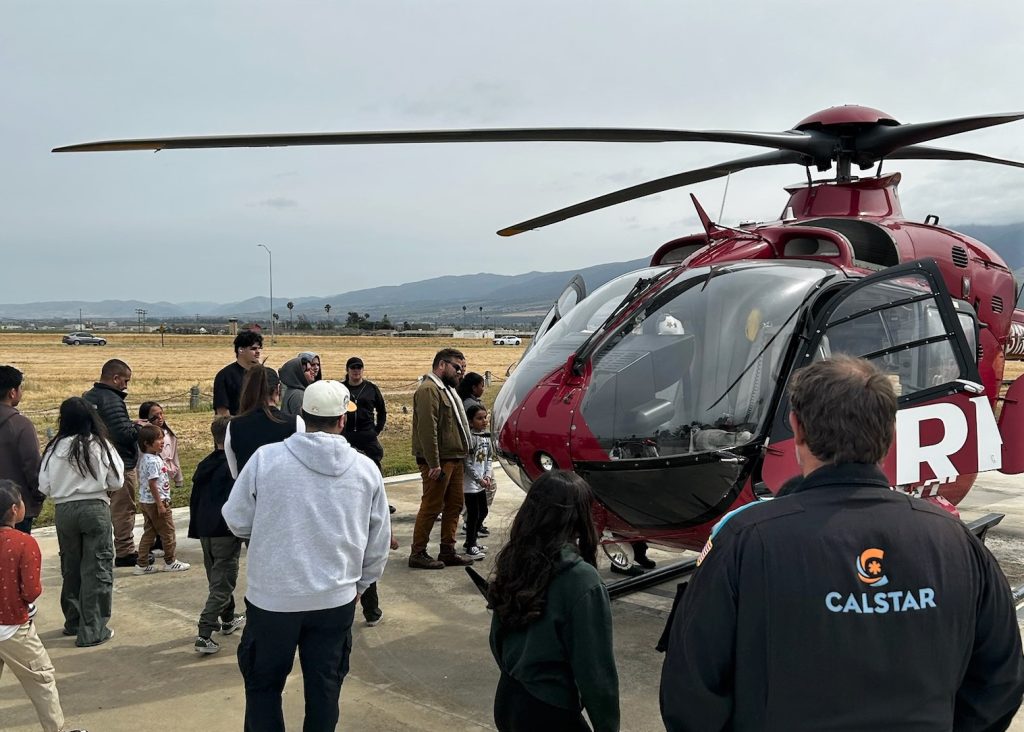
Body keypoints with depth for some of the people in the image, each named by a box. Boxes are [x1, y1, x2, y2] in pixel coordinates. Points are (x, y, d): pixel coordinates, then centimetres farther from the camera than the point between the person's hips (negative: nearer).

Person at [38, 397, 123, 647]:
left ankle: (73, 622, 30)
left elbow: (44, 487, 0)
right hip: (94, 508, -3)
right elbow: (116, 482, -1)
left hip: (64, 511, 3)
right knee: (97, 569, 4)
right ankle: (92, 630, 3)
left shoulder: (55, 448, -3)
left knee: (71, 568, 18)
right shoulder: (100, 446, -8)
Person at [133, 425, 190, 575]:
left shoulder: (144, 459, 9)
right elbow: (152, 485, -23)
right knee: (167, 531, 5)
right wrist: (160, 504, -21)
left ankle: (142, 564, 16)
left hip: (145, 501, 10)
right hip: (156, 501, -10)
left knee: (149, 532, 14)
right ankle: (170, 562, 16)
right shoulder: (153, 461, -21)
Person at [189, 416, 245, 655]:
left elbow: (194, 499, 15)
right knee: (222, 584, -4)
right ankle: (204, 635, -10)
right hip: (226, 532, -8)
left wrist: (195, 529, 21)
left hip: (205, 530, 8)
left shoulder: (204, 465, 9)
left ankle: (228, 619, 38)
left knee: (217, 578, 22)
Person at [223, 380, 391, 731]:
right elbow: (378, 542, 4)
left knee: (264, 685, 17)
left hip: (272, 597, -1)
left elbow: (236, 520, -2)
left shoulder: (266, 458, -12)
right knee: (324, 688, 16)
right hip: (336, 599, 2)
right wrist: (359, 584, 20)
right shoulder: (366, 468, -5)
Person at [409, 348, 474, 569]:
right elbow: (427, 430, -22)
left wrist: (461, 456, 15)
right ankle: (418, 554, 5)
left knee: (454, 505, 13)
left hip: (454, 459, 10)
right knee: (431, 507, -4)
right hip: (439, 461, -10)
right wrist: (434, 464, -24)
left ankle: (448, 551, 22)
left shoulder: (447, 389, 19)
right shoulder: (429, 390, -14)